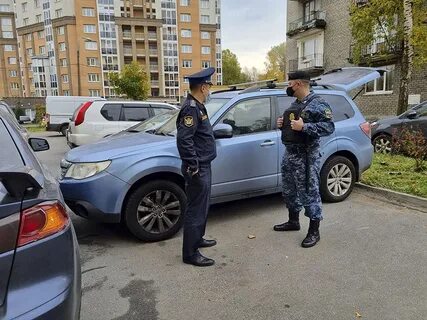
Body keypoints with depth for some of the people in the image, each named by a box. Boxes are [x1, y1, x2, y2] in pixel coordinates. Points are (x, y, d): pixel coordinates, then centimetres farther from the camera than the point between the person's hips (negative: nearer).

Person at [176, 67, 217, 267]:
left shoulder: (197, 106, 15)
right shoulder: (191, 108, -17)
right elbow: (183, 139, -26)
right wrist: (193, 166, -23)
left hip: (203, 166, 10)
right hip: (198, 169, -10)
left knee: (201, 207, 21)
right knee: (195, 209, -3)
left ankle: (197, 239, 37)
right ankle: (190, 254, 8)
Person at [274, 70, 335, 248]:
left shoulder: (318, 103, -11)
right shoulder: (294, 104, 17)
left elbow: (329, 127, -20)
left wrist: (304, 126, -27)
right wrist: (282, 124, 6)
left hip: (306, 156, -9)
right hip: (289, 153, 10)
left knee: (310, 193, -2)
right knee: (289, 191, 18)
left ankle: (314, 232, 11)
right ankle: (293, 221, 35)